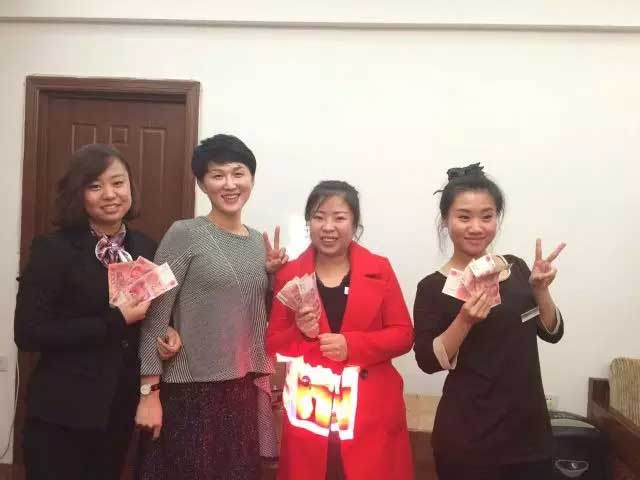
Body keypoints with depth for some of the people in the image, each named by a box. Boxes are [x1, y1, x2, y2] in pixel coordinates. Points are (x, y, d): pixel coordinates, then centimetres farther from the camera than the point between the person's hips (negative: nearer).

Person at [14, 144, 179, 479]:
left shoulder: (145, 248, 3)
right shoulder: (52, 249, -13)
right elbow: (28, 333, -18)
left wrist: (169, 333, -9)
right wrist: (116, 322, -21)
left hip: (121, 407, 6)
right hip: (62, 413, -5)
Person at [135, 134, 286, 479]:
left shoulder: (259, 242, 8)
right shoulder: (184, 234, -9)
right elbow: (155, 315, -10)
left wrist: (272, 274, 0)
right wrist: (149, 392, -12)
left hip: (244, 390, 5)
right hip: (190, 390, -5)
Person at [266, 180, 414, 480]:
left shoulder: (379, 269, 2)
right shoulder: (289, 275, 3)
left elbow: (403, 334, 0)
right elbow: (273, 344, 8)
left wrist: (352, 344, -15)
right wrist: (299, 332, -13)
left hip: (371, 413, 0)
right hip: (309, 412, 1)